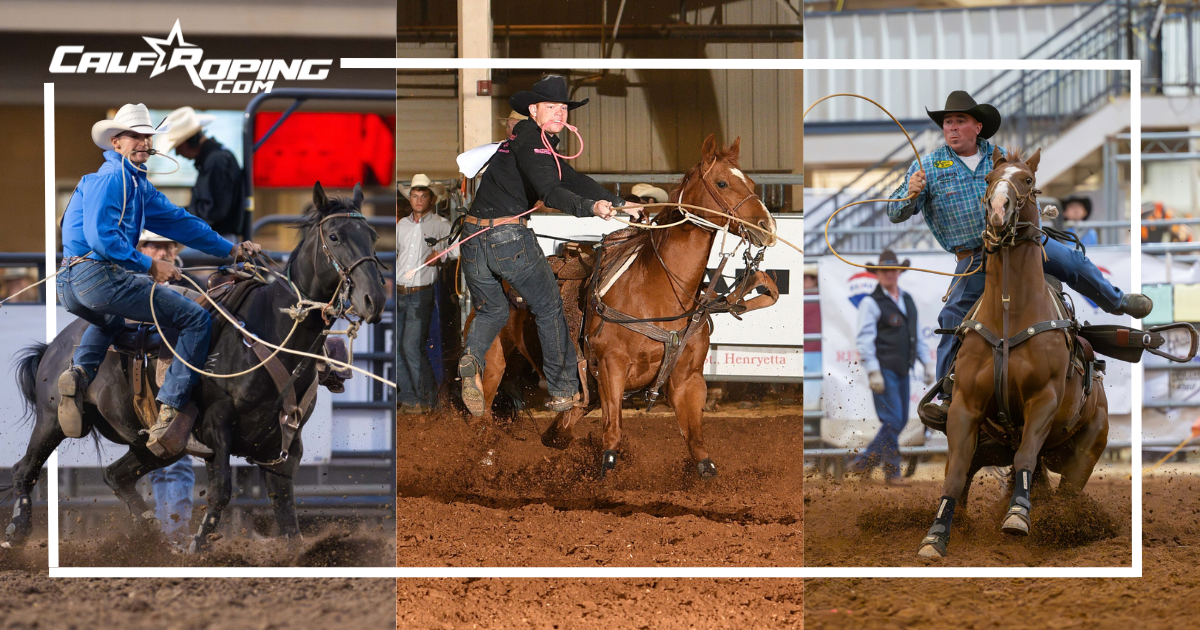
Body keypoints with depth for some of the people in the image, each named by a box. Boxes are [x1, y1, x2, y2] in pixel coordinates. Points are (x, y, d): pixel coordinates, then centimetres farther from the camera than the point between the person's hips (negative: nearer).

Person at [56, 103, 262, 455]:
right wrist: (149, 265, -14)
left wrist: (231, 249, 28)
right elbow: (100, 235, -19)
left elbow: (178, 222, 26)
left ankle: (79, 373, 13)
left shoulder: (138, 184, 22)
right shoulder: (112, 176, -8)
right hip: (98, 276, -10)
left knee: (111, 322, 45)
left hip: (72, 288, 10)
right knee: (197, 320, -5)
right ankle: (168, 416, -12)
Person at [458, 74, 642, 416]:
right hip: (511, 238, -8)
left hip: (474, 236, 8)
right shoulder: (532, 142, -9)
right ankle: (564, 391, 20)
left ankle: (471, 357, -8)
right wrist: (591, 207, -40)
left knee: (490, 311, 24)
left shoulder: (536, 143, 20)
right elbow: (550, 191, -25)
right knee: (548, 309, 12)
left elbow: (571, 179, 22)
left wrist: (619, 203, 23)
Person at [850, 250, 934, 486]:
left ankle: (864, 462, 17)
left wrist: (927, 363, 15)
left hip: (902, 370, 8)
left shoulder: (907, 300, 16)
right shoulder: (871, 303, -6)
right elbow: (864, 340, -11)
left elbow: (917, 334, 22)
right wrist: (873, 372, -17)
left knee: (900, 422, 8)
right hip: (884, 370, -8)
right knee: (892, 421, -11)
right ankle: (892, 473, -1)